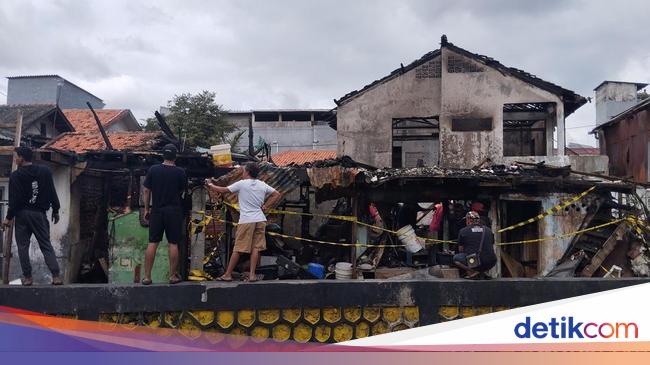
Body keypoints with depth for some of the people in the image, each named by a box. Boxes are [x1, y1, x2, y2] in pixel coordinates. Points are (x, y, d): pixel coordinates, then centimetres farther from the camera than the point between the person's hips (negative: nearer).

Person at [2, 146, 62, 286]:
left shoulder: (15, 175, -7)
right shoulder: (45, 171, 2)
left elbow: (14, 199, -9)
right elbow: (52, 193, 3)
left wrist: (9, 217, -2)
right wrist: (55, 210, 11)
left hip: (22, 214, -2)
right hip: (39, 214, 2)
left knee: (23, 246, 8)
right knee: (46, 245, 4)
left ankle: (27, 277, 8)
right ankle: (56, 276, -5)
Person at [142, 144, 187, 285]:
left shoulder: (153, 169, -1)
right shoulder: (180, 172, -6)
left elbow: (147, 190, 1)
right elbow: (182, 191, 4)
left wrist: (146, 209, 9)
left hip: (157, 210, 2)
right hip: (174, 211, -2)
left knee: (152, 243, 6)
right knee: (173, 244, 3)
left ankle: (147, 276, 7)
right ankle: (173, 276, 8)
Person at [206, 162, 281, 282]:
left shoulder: (241, 184, -4)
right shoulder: (262, 185, 10)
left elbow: (222, 190, 0)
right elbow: (277, 195, 17)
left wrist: (210, 185, 17)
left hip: (246, 221, -4)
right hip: (260, 219, 4)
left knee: (238, 249, 1)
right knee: (256, 247, 5)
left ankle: (228, 274, 10)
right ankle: (252, 274, 2)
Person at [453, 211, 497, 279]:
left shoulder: (463, 231, 6)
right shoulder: (488, 230, 16)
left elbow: (460, 250, 16)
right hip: (490, 263, 4)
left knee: (456, 258, 22)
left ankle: (472, 271, 0)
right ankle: (481, 271, 10)